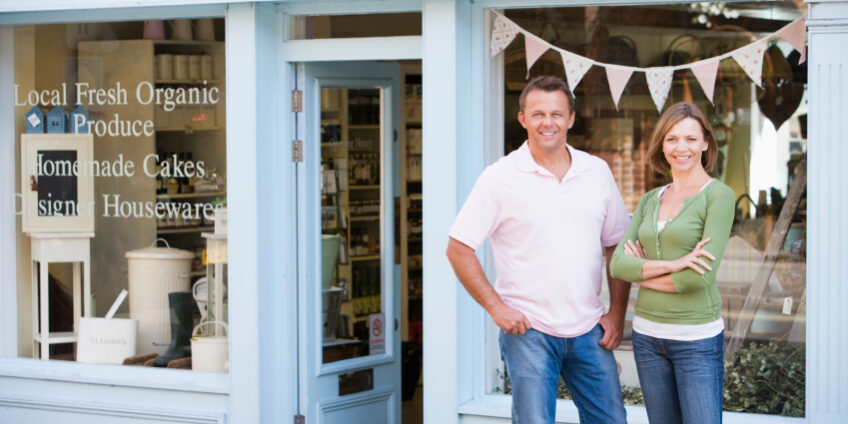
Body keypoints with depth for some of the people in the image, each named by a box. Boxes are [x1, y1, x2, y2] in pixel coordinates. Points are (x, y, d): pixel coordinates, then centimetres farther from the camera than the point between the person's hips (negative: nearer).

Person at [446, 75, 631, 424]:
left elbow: (617, 245, 14)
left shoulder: (597, 172, 7)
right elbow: (458, 249, -5)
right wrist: (496, 307, -10)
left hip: (589, 330, 4)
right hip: (528, 330, -4)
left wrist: (617, 313, 6)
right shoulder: (501, 177, -5)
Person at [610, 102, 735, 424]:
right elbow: (618, 263, -1)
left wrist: (643, 271, -5)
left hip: (697, 338, -6)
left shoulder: (718, 195, -8)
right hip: (648, 334, 6)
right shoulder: (650, 200, 10)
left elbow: (701, 276, -17)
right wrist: (670, 265, -17)